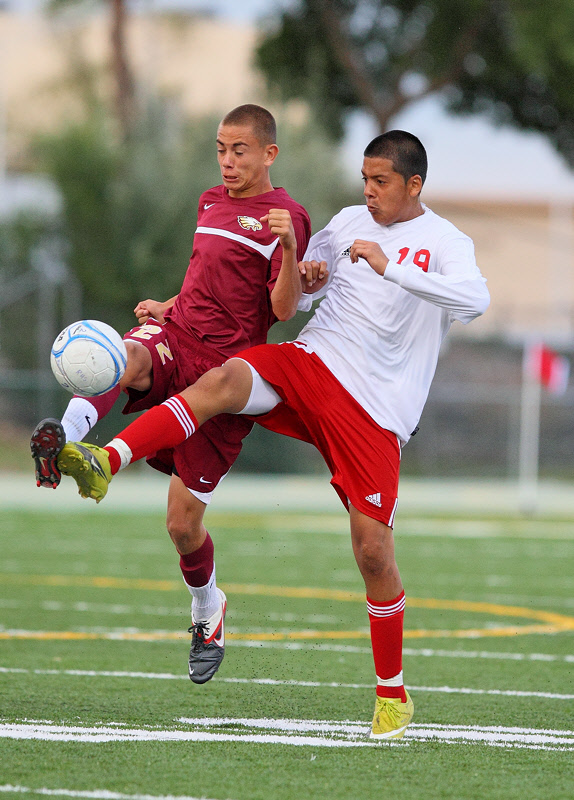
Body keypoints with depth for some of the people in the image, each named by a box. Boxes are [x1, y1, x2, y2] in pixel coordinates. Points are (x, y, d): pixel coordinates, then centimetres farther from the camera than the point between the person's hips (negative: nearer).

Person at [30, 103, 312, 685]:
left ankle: (207, 610, 26)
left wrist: (289, 248, -29)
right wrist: (169, 307, 13)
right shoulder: (211, 202, 18)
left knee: (183, 522, -2)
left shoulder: (284, 217, -3)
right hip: (176, 339, 5)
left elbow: (283, 310, -13)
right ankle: (64, 440, -59)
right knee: (122, 360, -36)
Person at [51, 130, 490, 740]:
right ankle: (106, 462, -43)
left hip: (374, 408, -3)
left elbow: (475, 300, -23)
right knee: (225, 379, -29)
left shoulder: (445, 244, 0)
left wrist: (389, 266, -25)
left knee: (373, 549, -6)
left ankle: (392, 694, 11)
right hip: (309, 361, 3)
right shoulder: (348, 222, 14)